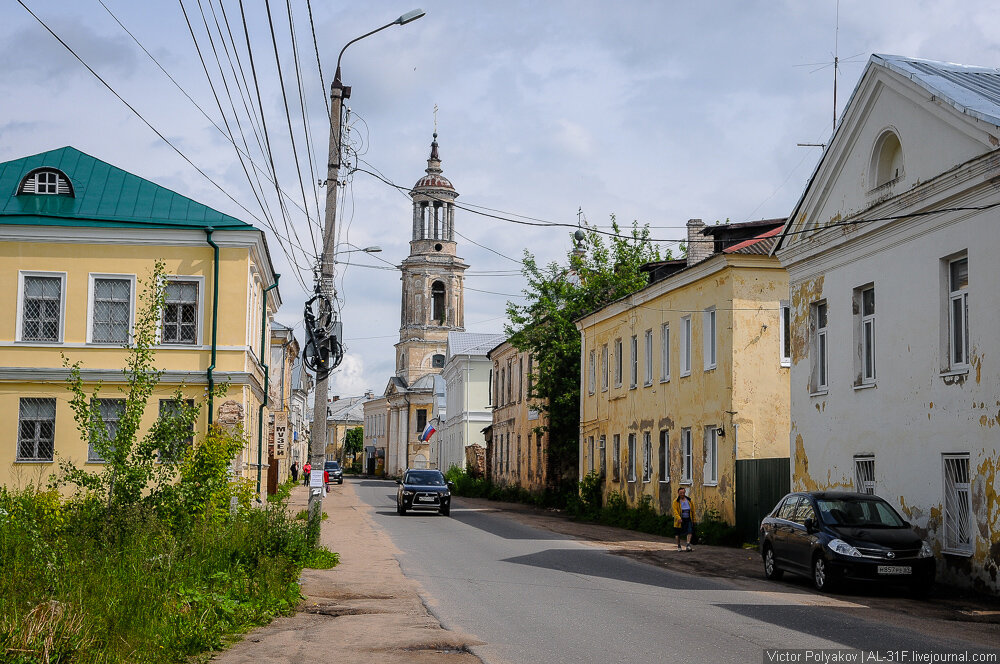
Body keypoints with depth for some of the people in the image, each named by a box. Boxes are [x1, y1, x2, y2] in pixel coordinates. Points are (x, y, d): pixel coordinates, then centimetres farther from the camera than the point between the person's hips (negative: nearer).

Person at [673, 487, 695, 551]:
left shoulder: (689, 501, 5)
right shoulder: (676, 502, -5)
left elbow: (693, 511, 10)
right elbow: (675, 511, -14)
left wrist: (693, 519, 9)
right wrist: (679, 518, -29)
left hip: (688, 519, 2)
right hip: (680, 520, -2)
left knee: (689, 532, -11)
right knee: (678, 534, 7)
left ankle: (688, 546, -13)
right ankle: (679, 546, 21)